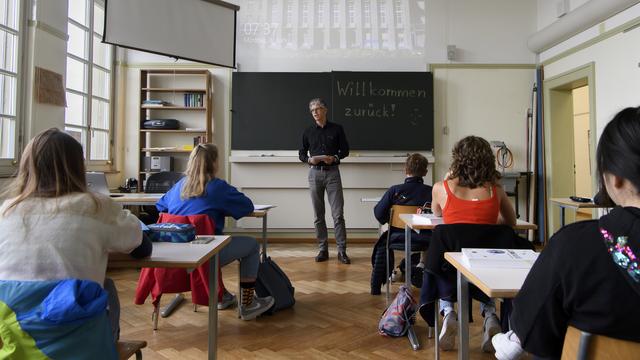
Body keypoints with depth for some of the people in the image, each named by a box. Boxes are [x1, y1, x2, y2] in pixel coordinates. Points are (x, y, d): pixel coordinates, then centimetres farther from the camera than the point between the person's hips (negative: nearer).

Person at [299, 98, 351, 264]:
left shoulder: (336, 129, 4)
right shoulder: (308, 131, 8)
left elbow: (345, 150, 7)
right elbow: (302, 153, 13)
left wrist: (335, 158, -12)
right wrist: (309, 159, -9)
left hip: (332, 172, -2)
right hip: (315, 173, 2)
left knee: (338, 214, -6)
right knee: (318, 215, 5)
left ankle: (342, 251, 0)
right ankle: (323, 250, 14)